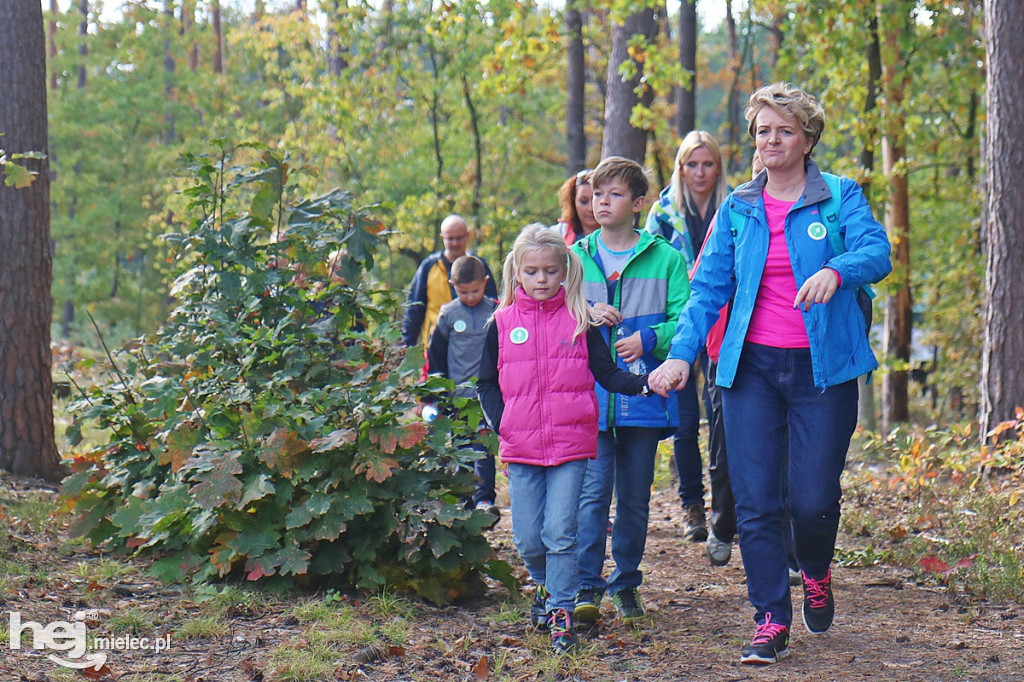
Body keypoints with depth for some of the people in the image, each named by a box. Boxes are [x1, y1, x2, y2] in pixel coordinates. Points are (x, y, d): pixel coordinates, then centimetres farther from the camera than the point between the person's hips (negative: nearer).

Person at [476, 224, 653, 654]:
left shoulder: (580, 320, 4)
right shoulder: (501, 324, 7)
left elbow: (606, 372, 3)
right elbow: (487, 383, 12)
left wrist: (644, 385, -14)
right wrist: (500, 426, -2)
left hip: (571, 443, -2)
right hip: (521, 448, 2)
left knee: (560, 533, -6)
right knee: (527, 538, 5)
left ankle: (561, 611, 4)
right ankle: (547, 586, 33)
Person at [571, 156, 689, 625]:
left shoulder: (665, 259, 3)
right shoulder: (575, 258, 9)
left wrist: (649, 339, -19)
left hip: (644, 396, 0)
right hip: (590, 397, 0)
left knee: (635, 496, 9)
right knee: (593, 491, -9)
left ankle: (626, 584, 21)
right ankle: (586, 588, -7)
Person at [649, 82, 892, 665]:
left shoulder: (841, 197, 1)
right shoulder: (737, 209, 11)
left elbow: (877, 253, -16)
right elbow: (709, 288, 10)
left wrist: (835, 271, -38)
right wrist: (682, 353, -3)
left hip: (822, 368, -3)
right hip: (752, 367, 3)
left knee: (813, 500, -3)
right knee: (755, 501, -3)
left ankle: (817, 574, 30)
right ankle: (772, 623, 7)